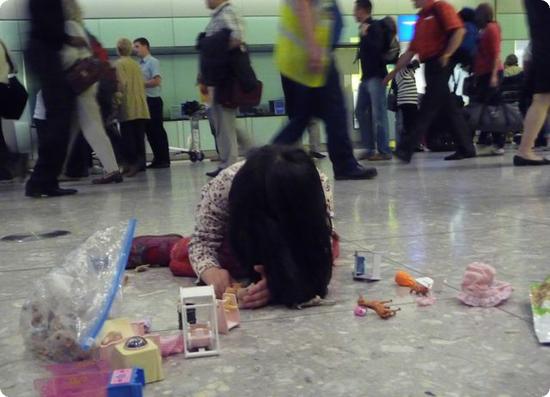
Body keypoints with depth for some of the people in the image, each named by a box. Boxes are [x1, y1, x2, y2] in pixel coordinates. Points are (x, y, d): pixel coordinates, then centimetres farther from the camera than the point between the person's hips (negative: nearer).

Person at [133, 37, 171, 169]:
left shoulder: (153, 62, -6)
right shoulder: (139, 64, 13)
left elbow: (157, 81, -15)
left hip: (153, 100, -7)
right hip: (143, 100, 7)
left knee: (157, 130, -4)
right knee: (149, 131, 8)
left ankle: (164, 160, 0)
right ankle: (157, 159, 14)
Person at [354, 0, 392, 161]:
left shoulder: (375, 26, -7)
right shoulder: (364, 28, 17)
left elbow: (377, 48, -20)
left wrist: (365, 35, -20)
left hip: (376, 76, -9)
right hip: (366, 77, 9)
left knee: (378, 114, -10)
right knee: (361, 112, 8)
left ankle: (384, 151, -8)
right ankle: (370, 149, 13)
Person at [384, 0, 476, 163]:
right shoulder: (421, 19, 22)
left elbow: (459, 30, -14)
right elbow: (411, 51, 22)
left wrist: (447, 55, -19)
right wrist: (393, 72, 19)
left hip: (441, 64, -8)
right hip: (430, 66, 8)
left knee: (428, 108, -10)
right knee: (449, 108, 7)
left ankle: (408, 147, -13)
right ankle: (466, 148, 11)